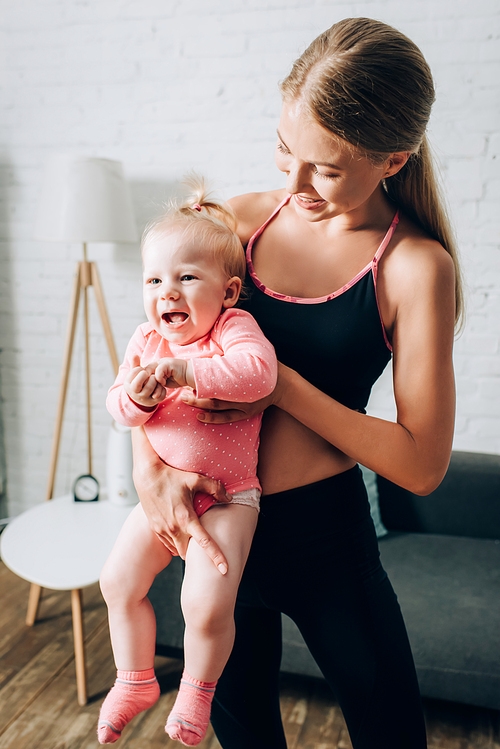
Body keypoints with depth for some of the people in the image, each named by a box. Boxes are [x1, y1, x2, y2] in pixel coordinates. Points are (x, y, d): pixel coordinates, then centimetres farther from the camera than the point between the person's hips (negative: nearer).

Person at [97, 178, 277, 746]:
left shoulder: (235, 327, -16)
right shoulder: (146, 339, 0)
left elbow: (258, 371, -37)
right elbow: (119, 405, 2)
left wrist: (187, 372, -39)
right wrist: (135, 398, -21)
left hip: (227, 495, -6)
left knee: (207, 603, -16)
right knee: (119, 580, 8)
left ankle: (196, 692, 19)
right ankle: (135, 682, 34)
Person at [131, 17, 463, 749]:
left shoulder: (417, 267, -12)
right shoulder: (246, 216, -1)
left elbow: (422, 463, -14)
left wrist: (281, 384, -20)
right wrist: (151, 470, -12)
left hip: (321, 531, -3)